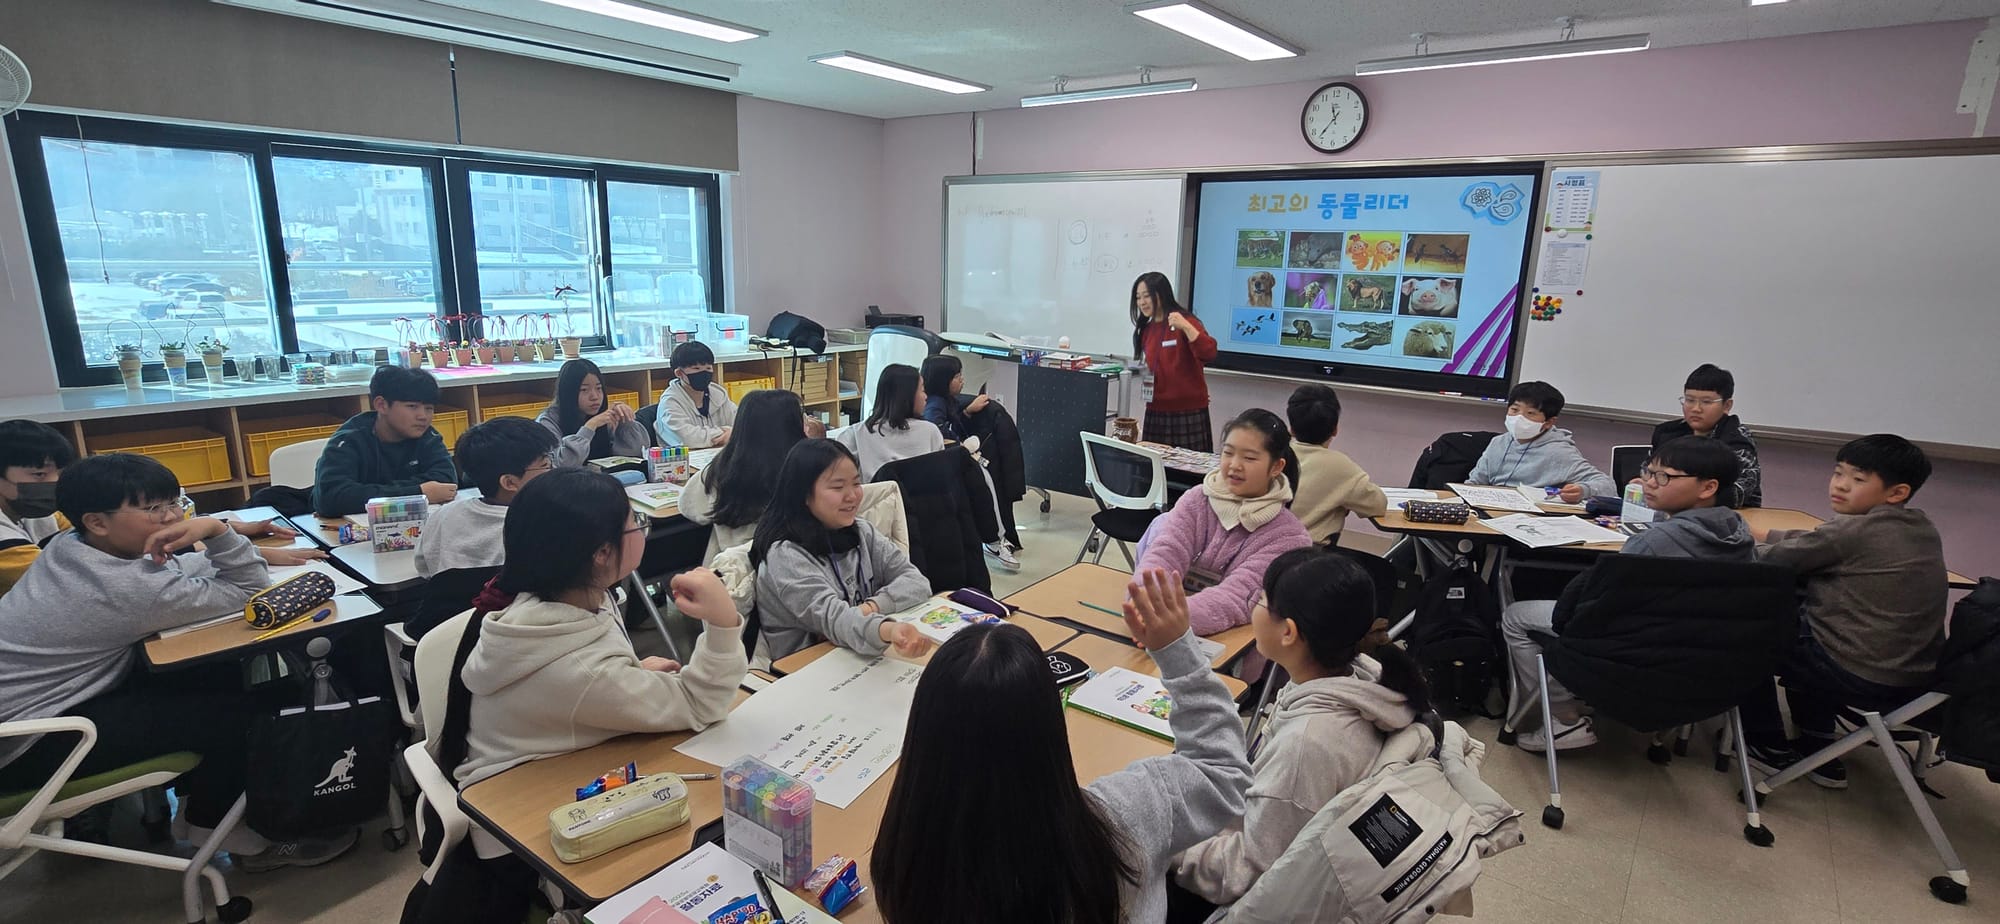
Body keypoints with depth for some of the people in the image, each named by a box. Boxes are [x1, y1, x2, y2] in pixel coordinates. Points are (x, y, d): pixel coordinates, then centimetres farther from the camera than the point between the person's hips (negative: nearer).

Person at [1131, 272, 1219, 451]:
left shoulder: (1185, 322, -8)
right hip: (1155, 412, 6)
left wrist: (1186, 326, -30)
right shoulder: (1146, 329, 12)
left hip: (1188, 412, -6)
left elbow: (1209, 355, -22)